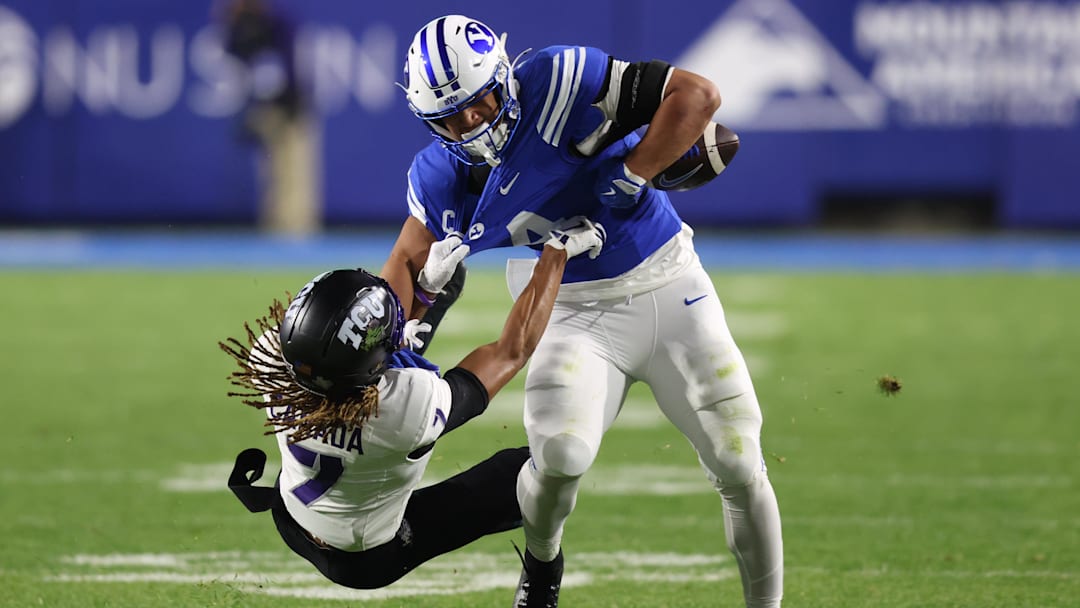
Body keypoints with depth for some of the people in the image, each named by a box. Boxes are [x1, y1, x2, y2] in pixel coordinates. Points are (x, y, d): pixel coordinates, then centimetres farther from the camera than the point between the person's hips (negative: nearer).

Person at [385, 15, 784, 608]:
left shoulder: (557, 83, -22)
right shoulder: (442, 178, -7)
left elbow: (698, 94, -23)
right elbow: (410, 265, 10)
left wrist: (630, 177, -27)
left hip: (669, 287, -2)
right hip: (580, 312, 2)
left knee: (739, 468, -3)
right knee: (560, 454, -24)